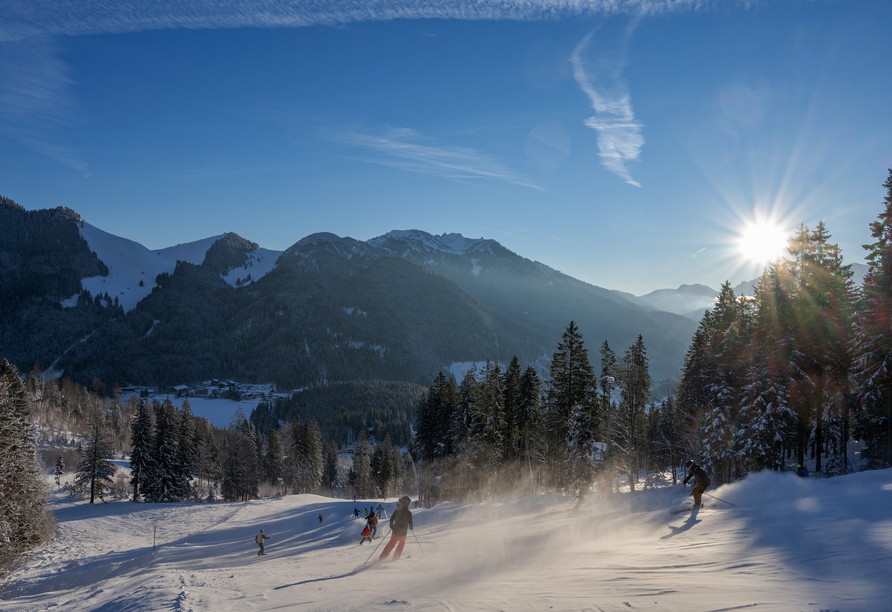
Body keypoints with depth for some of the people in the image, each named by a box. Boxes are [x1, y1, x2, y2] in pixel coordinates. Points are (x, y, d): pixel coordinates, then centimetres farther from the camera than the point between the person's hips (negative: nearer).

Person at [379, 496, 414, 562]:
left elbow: (391, 519, 3)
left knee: (391, 543, 20)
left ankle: (382, 557, 15)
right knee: (402, 543, 25)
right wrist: (412, 528, 10)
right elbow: (410, 523, -12)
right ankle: (396, 557, 23)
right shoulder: (408, 512, -13)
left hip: (395, 531, 3)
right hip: (402, 533, -3)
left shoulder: (397, 510, -1)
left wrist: (391, 527, 19)